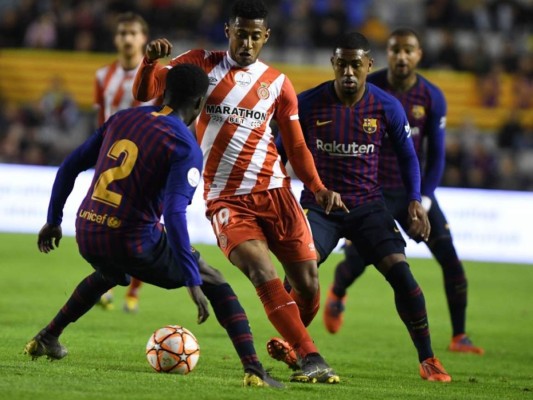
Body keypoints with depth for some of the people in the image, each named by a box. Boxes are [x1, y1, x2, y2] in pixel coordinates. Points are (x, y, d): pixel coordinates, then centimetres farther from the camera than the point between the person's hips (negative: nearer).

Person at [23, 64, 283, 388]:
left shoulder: (122, 119, 9)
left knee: (109, 273, 42)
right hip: (134, 244, -6)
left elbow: (69, 168, 13)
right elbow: (174, 214, -22)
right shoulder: (186, 147, -11)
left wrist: (54, 220, 26)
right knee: (216, 284, 8)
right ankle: (253, 371, -6)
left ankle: (46, 340, 46)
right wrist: (193, 281, -21)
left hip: (87, 236, 6)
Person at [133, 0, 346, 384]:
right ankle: (311, 357, -25)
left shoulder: (278, 83, 9)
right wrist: (150, 60, -22)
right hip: (226, 200, -3)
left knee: (308, 283, -4)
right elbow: (145, 92, -1)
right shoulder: (202, 64, 4)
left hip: (274, 192, 3)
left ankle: (289, 345, 25)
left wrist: (318, 188, -1)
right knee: (262, 271, -24)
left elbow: (296, 146, 14)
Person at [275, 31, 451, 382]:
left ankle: (428, 360, -3)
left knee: (401, 273, -15)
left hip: (368, 206, 1)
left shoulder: (387, 108, -6)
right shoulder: (308, 103, -8)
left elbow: (407, 155, 8)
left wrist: (415, 200, -4)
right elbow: (282, 150, 5)